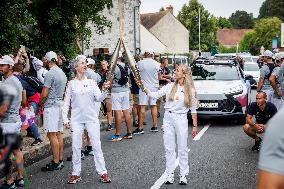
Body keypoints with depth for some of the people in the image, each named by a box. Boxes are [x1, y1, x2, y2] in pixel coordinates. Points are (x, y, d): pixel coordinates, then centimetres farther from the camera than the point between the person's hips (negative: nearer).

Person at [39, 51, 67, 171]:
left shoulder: (50, 74, -15)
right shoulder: (62, 73, 13)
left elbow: (44, 94, -14)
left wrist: (40, 103, 2)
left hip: (51, 106, -9)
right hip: (60, 105, 9)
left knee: (52, 134, -6)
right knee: (59, 133, 12)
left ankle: (55, 163, -3)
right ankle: (60, 160, 17)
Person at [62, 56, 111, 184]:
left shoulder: (91, 82, 5)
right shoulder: (71, 84, 3)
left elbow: (99, 98, -4)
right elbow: (66, 102, 4)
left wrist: (104, 90, -24)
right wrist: (65, 118, -3)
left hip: (92, 118, 0)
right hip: (76, 119, 0)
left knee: (96, 145, 0)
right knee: (76, 146, 3)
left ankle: (102, 172, 7)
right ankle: (76, 173, 15)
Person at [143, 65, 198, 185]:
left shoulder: (190, 90, -2)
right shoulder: (170, 86, 2)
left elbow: (193, 109, 1)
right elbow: (155, 95, 1)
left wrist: (195, 126, 1)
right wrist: (145, 88, -14)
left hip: (181, 119, -2)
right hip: (168, 118, 2)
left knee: (182, 149, 4)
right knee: (169, 148, 7)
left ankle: (183, 175, 15)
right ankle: (170, 174, 15)